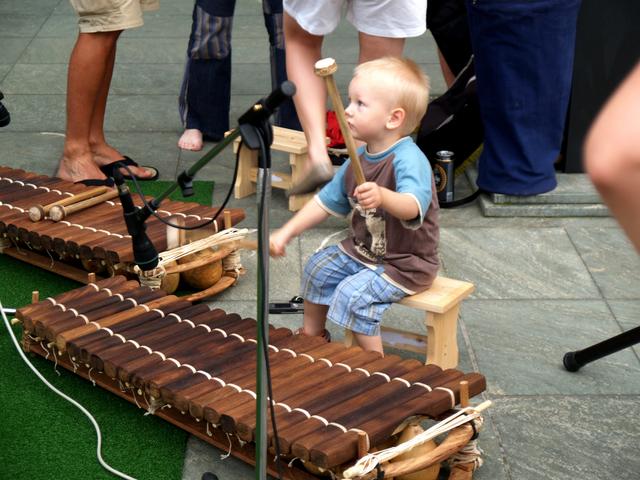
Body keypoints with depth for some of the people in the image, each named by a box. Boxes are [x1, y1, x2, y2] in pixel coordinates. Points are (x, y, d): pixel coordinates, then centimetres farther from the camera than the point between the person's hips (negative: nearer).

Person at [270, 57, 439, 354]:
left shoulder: (409, 161, -28)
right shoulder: (359, 158, -1)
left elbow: (413, 206, -48)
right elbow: (327, 201, 10)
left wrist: (382, 197, -69)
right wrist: (286, 233, 4)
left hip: (405, 265, -9)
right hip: (362, 251, 9)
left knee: (353, 294, -22)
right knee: (318, 268, 13)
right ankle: (311, 336, 37)